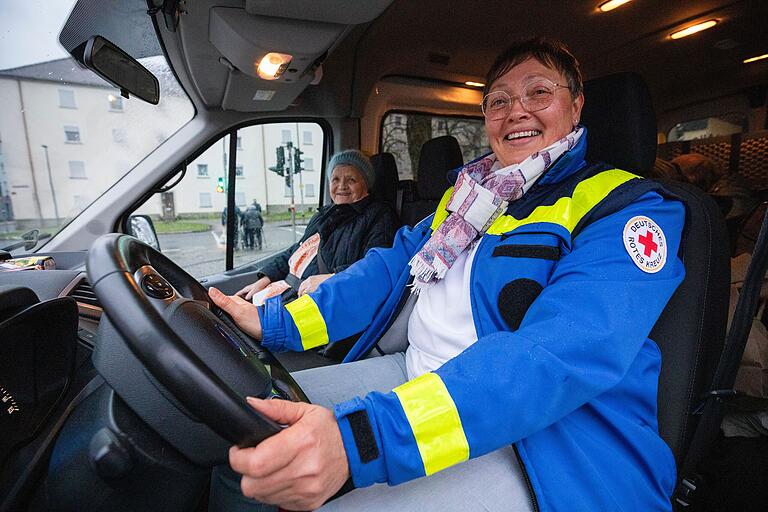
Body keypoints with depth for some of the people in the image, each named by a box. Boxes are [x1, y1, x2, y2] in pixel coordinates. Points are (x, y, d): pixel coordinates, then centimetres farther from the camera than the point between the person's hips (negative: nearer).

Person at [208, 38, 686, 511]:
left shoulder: (626, 207, -9)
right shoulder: (474, 188, 13)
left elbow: (559, 356, -26)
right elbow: (397, 263, 7)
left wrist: (358, 437, -37)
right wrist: (274, 322, -4)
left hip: (536, 439, -5)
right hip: (416, 375, 7)